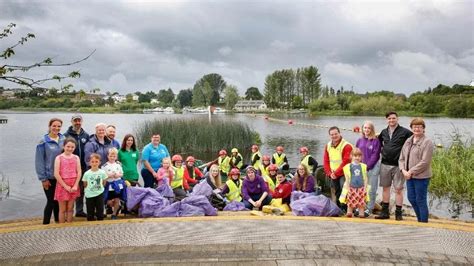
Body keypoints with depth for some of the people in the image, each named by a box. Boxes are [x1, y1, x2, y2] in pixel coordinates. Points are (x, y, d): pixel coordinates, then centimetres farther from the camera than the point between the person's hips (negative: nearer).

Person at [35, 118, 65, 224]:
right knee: (51, 201, 3)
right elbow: (39, 161, -8)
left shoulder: (63, 139, 1)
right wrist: (43, 178, -10)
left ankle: (58, 221, 29)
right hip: (49, 177, -3)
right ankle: (46, 223, 19)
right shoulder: (44, 141, -10)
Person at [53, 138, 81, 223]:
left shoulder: (76, 157, 5)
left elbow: (79, 172, 1)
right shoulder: (59, 158, -4)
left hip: (73, 186, 3)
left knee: (70, 209, 10)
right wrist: (65, 186, -13)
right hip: (62, 185, -2)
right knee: (62, 209, 5)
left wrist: (75, 185, -10)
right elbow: (56, 174, -10)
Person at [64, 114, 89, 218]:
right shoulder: (66, 135, -2)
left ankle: (80, 210, 23)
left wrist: (87, 165, 4)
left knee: (81, 190, 12)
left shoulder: (86, 135, 9)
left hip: (83, 167, 4)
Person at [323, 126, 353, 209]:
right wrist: (329, 173, -6)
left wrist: (336, 173, -18)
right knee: (335, 193, 12)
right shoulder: (328, 146, 7)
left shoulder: (347, 146, -14)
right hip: (333, 175, 6)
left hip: (343, 174, -6)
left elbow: (345, 162, -19)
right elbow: (326, 161, 7)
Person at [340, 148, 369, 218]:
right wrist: (348, 188, -2)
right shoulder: (348, 166, 2)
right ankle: (349, 213, 12)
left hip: (361, 188, 1)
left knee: (361, 202, 2)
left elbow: (365, 178, 9)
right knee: (351, 201, 1)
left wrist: (365, 187, 2)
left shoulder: (363, 166, 7)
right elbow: (347, 178, 3)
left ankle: (361, 213, 11)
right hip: (352, 188, -1)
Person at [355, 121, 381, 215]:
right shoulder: (359, 140, 10)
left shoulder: (376, 141, -3)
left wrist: (367, 166, -11)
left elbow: (375, 155, -8)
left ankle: (369, 209, 8)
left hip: (372, 168, -4)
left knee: (371, 190, 0)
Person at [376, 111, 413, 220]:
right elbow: (379, 142, 29)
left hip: (398, 165, -4)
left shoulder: (404, 132, -4)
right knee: (385, 187, 10)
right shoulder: (384, 132, 11)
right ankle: (385, 212, 18)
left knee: (398, 189, 0)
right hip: (385, 164, 5)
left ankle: (398, 213, 8)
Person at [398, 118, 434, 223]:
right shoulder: (408, 141, 12)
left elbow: (425, 162, -17)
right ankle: (420, 219, 32)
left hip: (421, 177, -7)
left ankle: (423, 221, 16)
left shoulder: (427, 142, -10)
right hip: (409, 176, 7)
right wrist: (403, 170, -5)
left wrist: (411, 172, -16)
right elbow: (401, 158, 12)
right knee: (411, 198, 14)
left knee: (420, 200, 1)